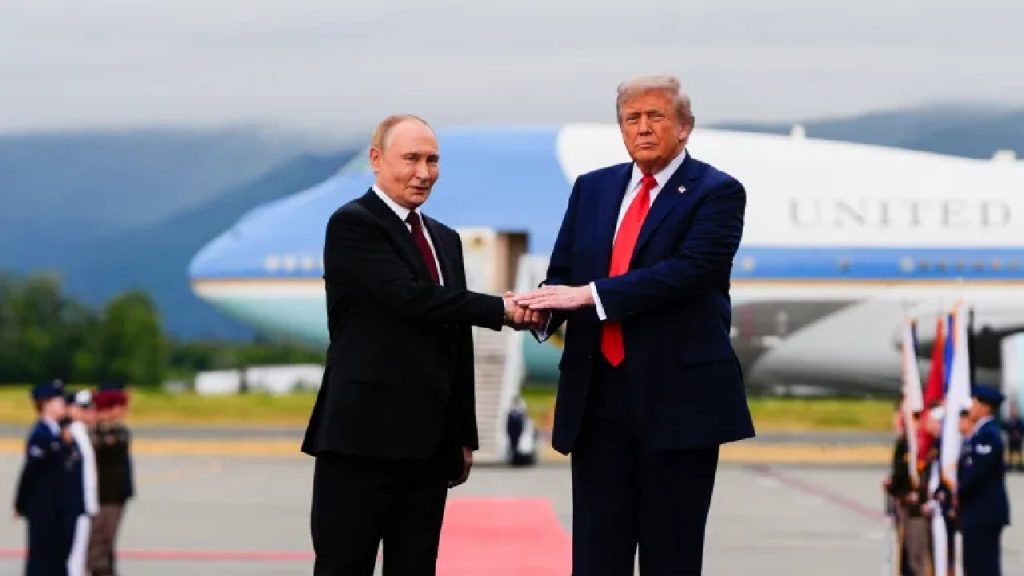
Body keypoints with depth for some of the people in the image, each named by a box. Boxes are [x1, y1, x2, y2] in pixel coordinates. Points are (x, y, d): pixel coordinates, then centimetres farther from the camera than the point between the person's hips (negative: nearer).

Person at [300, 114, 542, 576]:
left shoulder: (445, 239, 18)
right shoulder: (352, 225, -6)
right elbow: (410, 297, -19)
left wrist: (464, 435, 16)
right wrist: (501, 309, -14)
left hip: (429, 443, 7)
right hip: (363, 436, -7)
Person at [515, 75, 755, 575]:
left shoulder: (717, 193, -3)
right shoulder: (592, 189, 14)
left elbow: (690, 270, -18)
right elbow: (562, 274, 12)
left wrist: (590, 295, -23)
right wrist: (543, 307, -12)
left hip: (678, 397, -4)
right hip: (597, 396, 5)